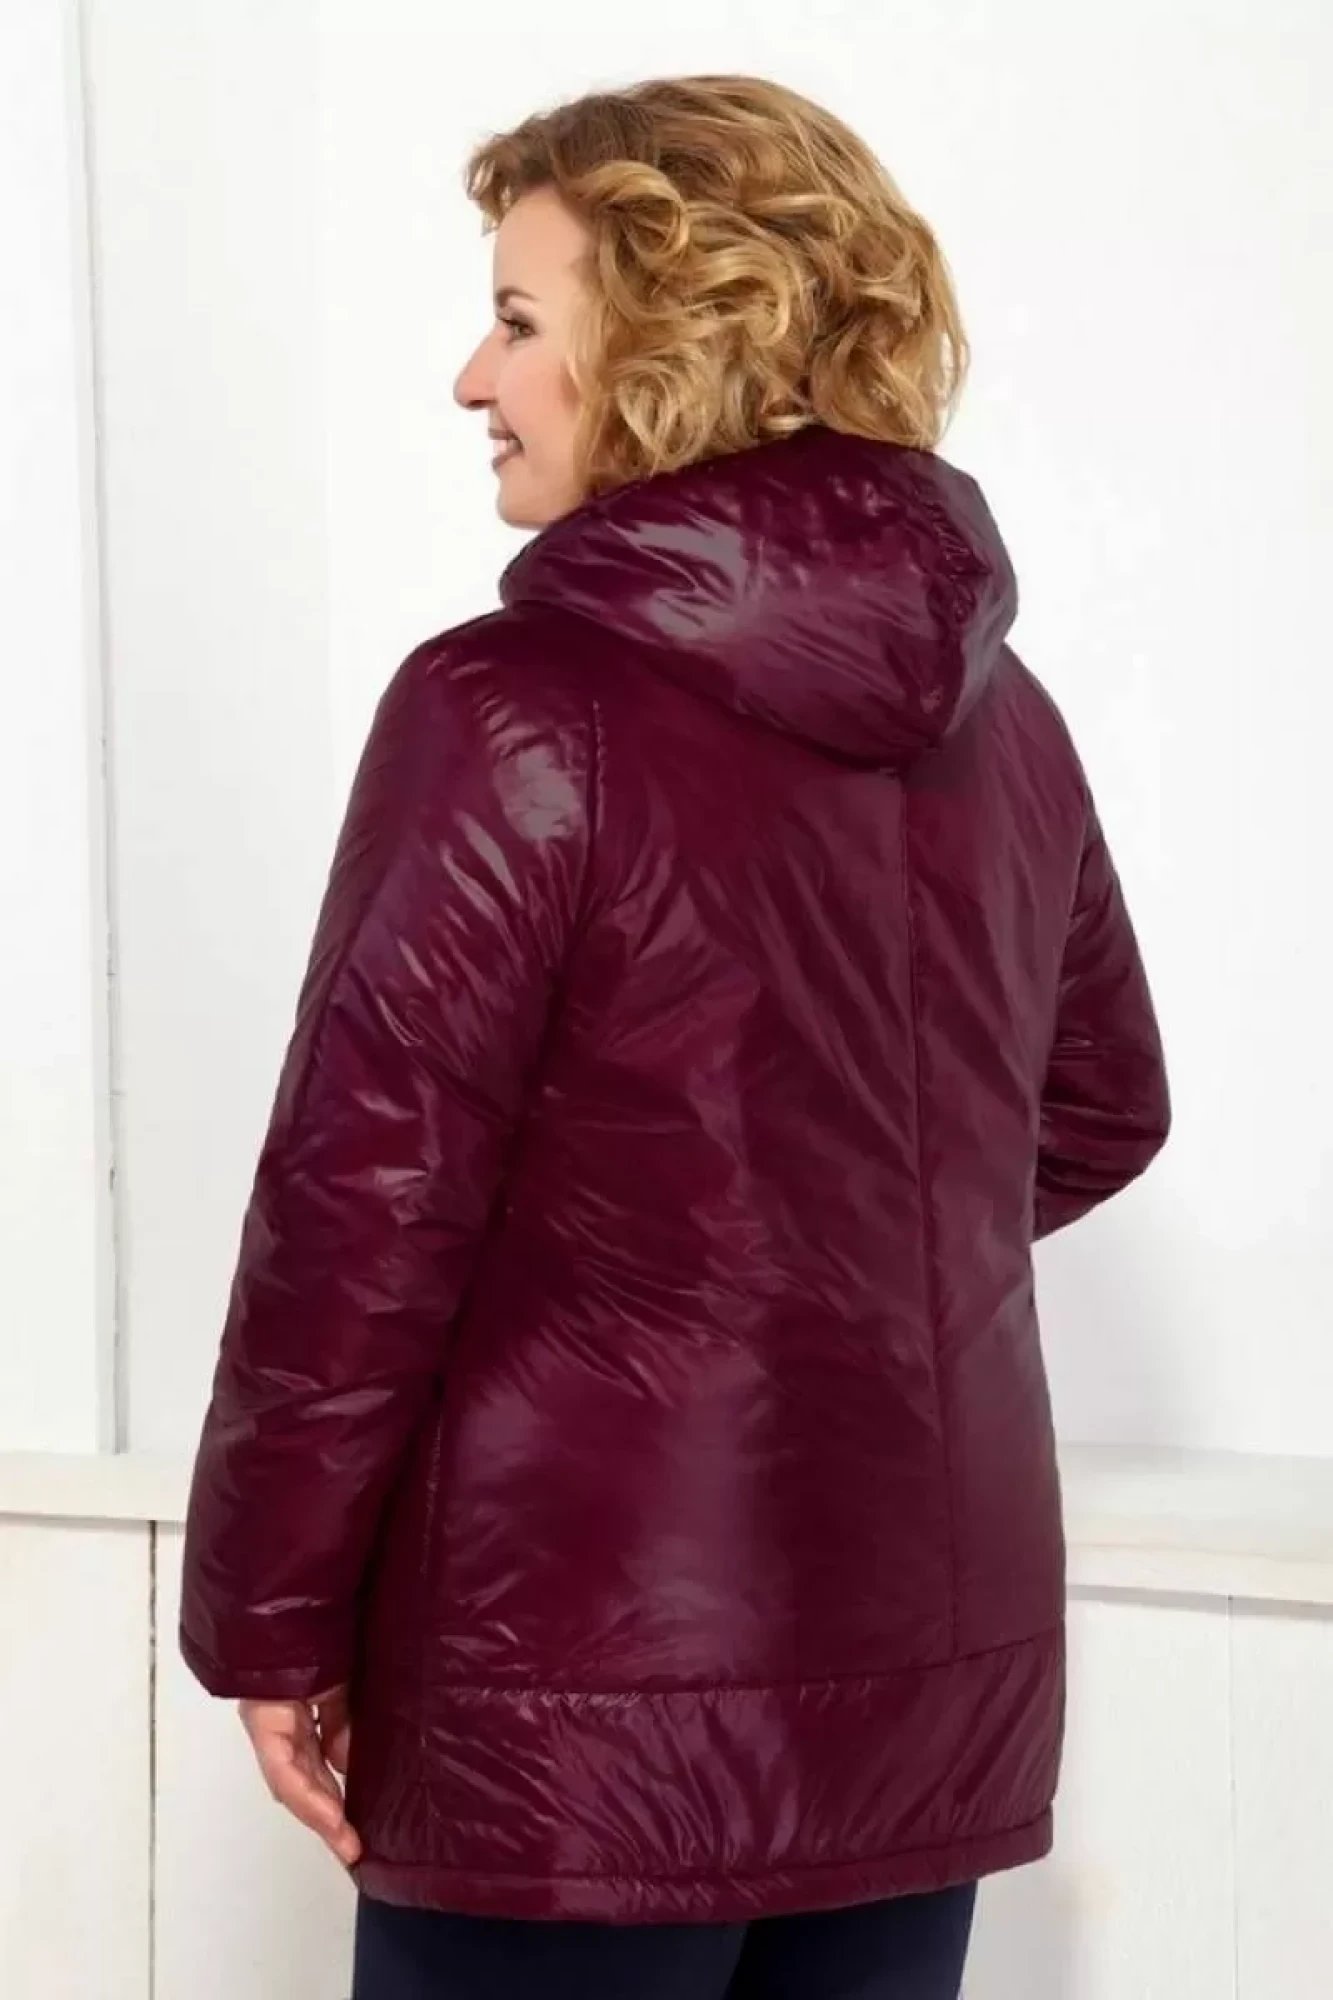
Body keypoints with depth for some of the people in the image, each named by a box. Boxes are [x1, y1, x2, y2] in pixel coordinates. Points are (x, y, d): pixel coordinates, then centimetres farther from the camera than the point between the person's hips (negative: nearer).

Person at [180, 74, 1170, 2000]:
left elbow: (363, 1210, -15)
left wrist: (270, 1621, -5)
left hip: (590, 1700, -6)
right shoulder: (999, 714, 5)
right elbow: (1104, 1110, 17)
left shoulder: (510, 709, -15)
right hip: (945, 1683, 6)